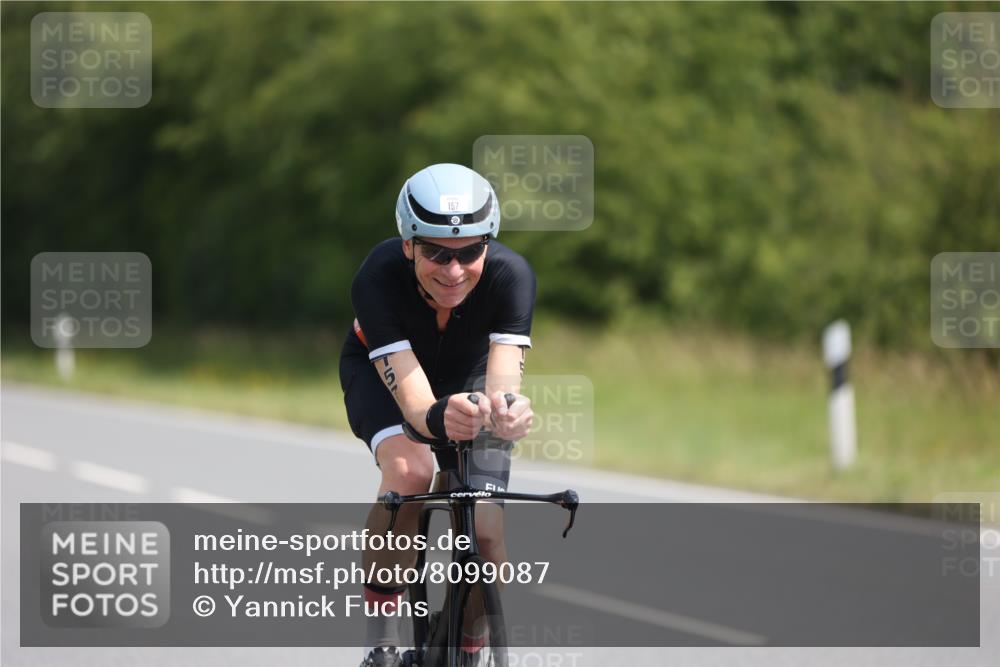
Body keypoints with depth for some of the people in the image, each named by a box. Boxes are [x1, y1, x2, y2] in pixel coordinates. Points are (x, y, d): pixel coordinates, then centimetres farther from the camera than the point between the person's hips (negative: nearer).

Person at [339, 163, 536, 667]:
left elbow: (502, 381, -45)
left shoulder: (510, 275, -35)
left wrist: (505, 414, -69)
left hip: (467, 376, 2)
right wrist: (440, 418, -68)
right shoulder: (378, 279, -38)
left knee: (485, 532, -16)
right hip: (381, 371, -2)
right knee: (408, 470, -34)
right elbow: (414, 400, -45)